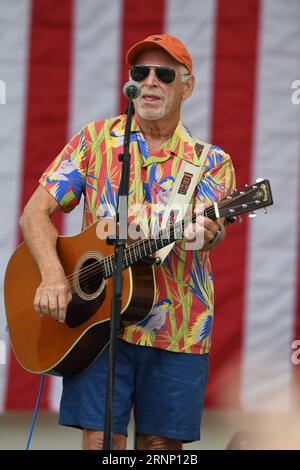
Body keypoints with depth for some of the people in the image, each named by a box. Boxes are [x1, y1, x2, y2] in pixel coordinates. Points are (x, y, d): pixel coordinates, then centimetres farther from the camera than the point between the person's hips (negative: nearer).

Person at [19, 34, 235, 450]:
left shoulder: (211, 161, 5)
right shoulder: (96, 140, 7)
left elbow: (214, 226, -14)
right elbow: (36, 212, 3)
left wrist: (207, 234, -40)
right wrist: (53, 275, -16)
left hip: (177, 330, 0)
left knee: (162, 442, 2)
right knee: (101, 440, -8)